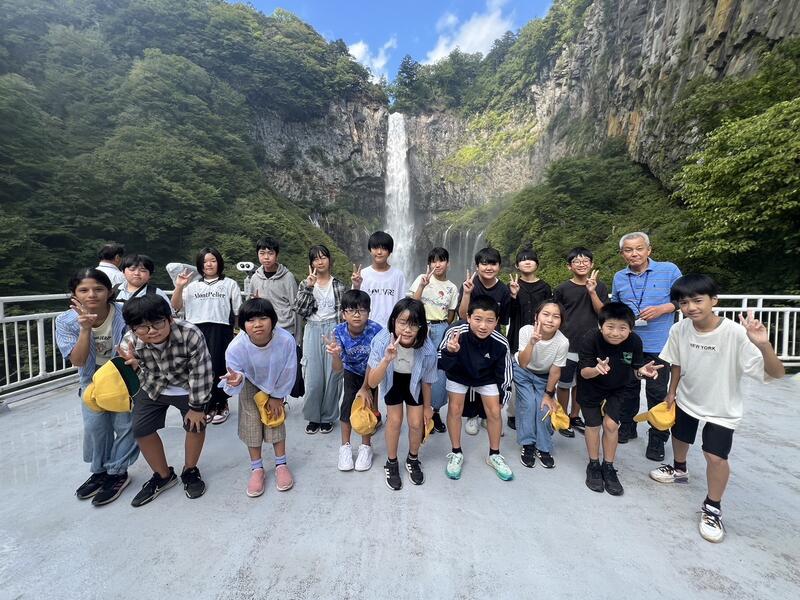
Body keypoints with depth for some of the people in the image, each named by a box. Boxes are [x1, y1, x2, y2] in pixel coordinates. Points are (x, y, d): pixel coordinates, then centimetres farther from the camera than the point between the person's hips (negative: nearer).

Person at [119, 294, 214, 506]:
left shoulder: (191, 335, -38)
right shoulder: (130, 342, -27)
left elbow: (201, 373, -27)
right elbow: (142, 380, -18)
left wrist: (197, 406, -19)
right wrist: (132, 366, -42)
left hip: (189, 388, -3)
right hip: (153, 388, 3)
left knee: (196, 424, 0)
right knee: (141, 430, 4)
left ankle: (190, 471, 28)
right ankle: (163, 476, 27)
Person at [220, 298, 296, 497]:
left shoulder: (286, 340, -39)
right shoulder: (236, 347, -38)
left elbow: (288, 372, -22)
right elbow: (236, 371, -21)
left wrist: (276, 396, -10)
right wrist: (236, 378, -48)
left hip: (276, 384, 0)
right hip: (251, 385, 1)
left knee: (276, 420, 3)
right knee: (251, 423, 3)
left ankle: (281, 464, 22)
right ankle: (257, 469, 22)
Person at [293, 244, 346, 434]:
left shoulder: (338, 285, 6)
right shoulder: (305, 284, 8)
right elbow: (299, 310, -4)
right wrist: (308, 288, -13)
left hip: (333, 330, 0)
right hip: (312, 332, 1)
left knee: (332, 376, 3)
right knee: (313, 378, 0)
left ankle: (327, 417, 20)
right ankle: (313, 417, 20)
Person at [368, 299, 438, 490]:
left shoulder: (427, 349, -35)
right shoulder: (382, 341, -38)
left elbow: (426, 381, -15)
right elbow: (372, 382, -34)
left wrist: (427, 406, 1)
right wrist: (386, 359, -52)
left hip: (414, 381, 1)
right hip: (392, 379, 0)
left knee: (416, 423, 1)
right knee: (395, 420, -4)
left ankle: (413, 459, 33)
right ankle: (391, 463, 24)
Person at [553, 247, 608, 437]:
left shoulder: (599, 287, 2)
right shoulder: (562, 289, -4)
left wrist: (592, 291, -17)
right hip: (567, 345, -2)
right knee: (564, 383, 7)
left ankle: (575, 416, 33)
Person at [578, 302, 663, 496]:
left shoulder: (634, 342, -23)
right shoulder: (590, 340, -31)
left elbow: (634, 370, -11)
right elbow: (584, 372, -27)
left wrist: (642, 371, -34)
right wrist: (596, 370, -49)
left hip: (617, 388, 2)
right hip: (590, 387, -2)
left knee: (611, 424, -1)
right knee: (593, 424, 5)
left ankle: (608, 468, 21)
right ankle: (594, 465, 27)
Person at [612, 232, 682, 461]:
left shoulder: (669, 270, -4)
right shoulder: (619, 277, 6)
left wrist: (661, 309, -17)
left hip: (657, 345, -3)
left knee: (657, 393, 5)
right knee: (628, 388, 15)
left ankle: (657, 440, 22)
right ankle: (627, 427, 33)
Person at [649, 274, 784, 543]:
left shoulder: (735, 333, -30)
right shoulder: (679, 330, -18)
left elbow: (776, 374, -32)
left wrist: (763, 344, -49)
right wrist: (672, 392, 9)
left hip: (721, 408, -4)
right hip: (686, 399, 4)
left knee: (715, 457, -10)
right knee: (679, 437, 23)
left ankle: (712, 508, 16)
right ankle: (679, 470, 54)